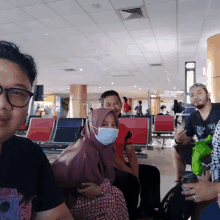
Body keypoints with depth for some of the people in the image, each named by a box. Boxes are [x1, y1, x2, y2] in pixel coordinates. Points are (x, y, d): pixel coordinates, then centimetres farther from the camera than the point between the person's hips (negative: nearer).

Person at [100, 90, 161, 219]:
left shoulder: (124, 128, 8)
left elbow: (131, 154, 4)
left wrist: (136, 174, -13)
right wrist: (132, 174, -21)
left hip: (121, 166, 9)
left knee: (152, 172, 7)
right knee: (130, 179, -31)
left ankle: (147, 209, 6)